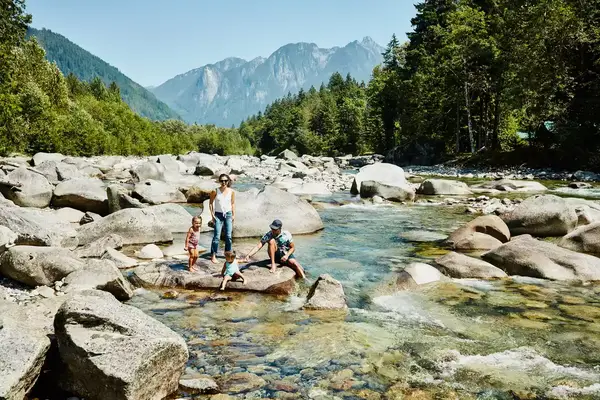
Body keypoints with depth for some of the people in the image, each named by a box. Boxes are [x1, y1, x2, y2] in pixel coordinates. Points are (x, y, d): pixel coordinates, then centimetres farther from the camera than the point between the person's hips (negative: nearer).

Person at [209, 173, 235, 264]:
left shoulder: (231, 191, -1)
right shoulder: (215, 191, -7)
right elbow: (211, 203, 2)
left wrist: (233, 215, 7)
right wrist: (212, 214, -4)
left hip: (228, 214, 2)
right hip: (218, 215, -2)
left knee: (228, 236, 5)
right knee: (217, 236, -7)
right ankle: (213, 255, -1)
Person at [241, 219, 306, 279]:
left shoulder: (287, 235, -13)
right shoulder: (268, 235, -14)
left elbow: (293, 247, -4)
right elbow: (258, 247, -20)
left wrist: (287, 255, -22)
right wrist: (248, 256, -34)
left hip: (286, 255, 0)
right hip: (275, 256, 0)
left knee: (295, 264, -31)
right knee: (272, 241, -27)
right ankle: (273, 264, -25)